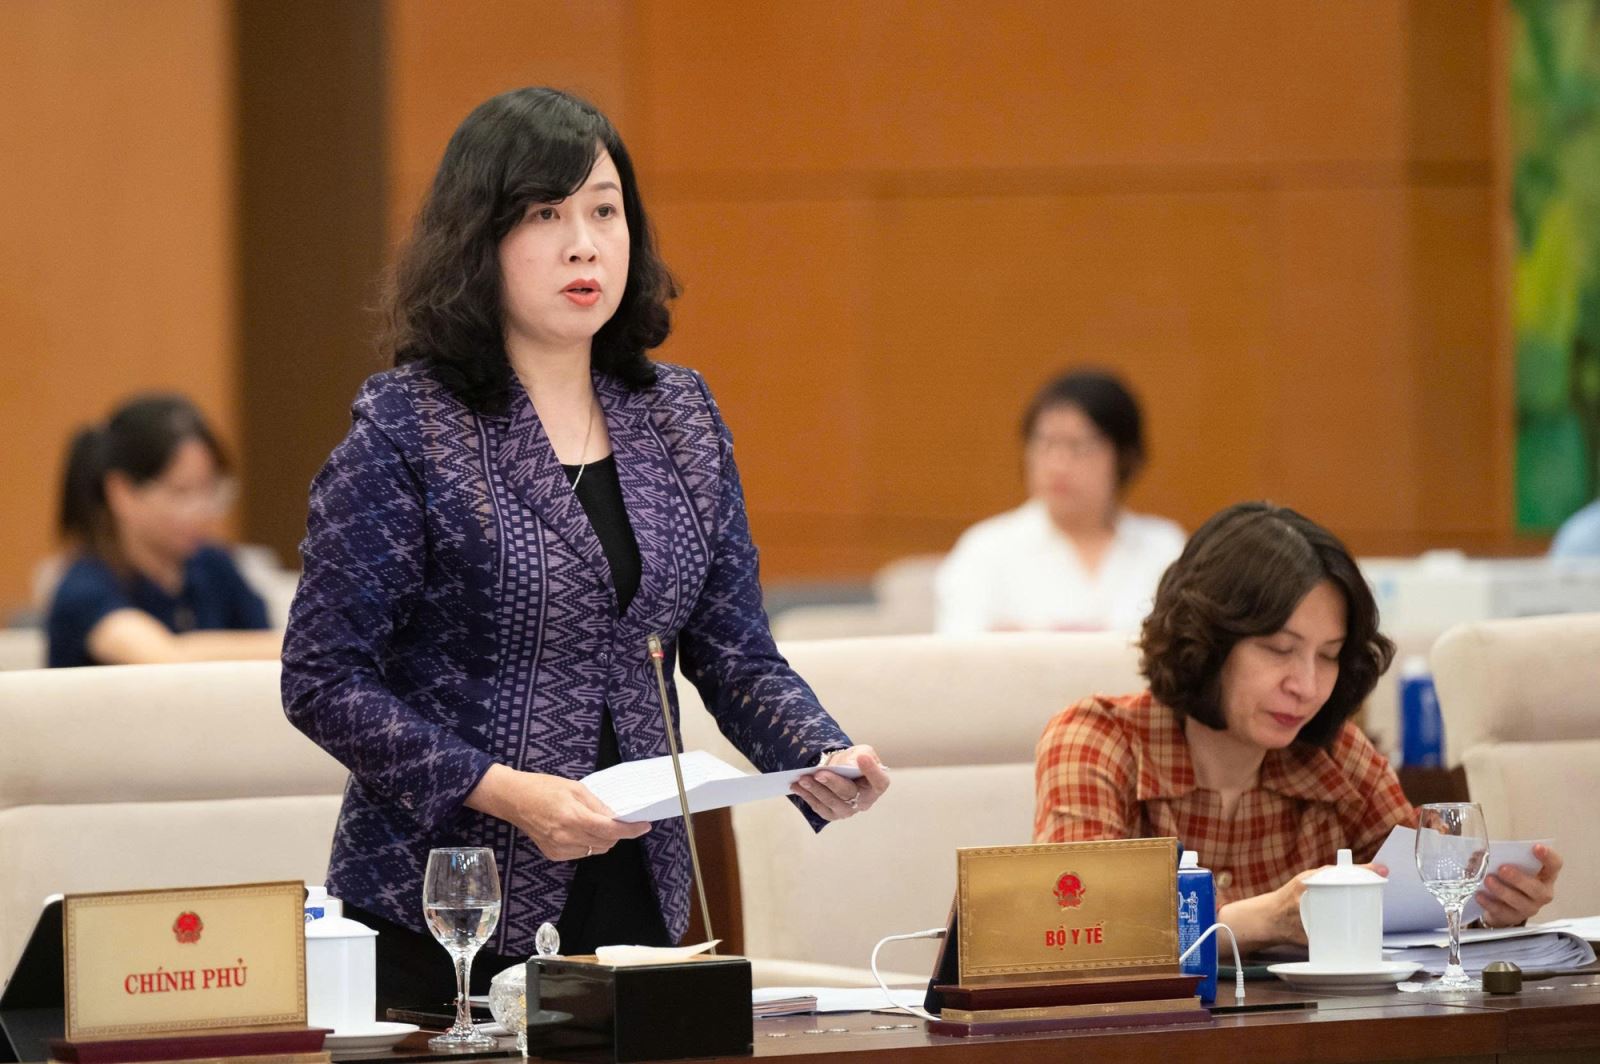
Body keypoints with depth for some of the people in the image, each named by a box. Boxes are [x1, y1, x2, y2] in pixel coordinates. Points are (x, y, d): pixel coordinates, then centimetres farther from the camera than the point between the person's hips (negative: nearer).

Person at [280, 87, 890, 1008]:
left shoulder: (681, 416, 8)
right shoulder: (407, 427, -10)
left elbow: (735, 654, 9)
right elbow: (324, 680, -11)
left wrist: (823, 761, -10)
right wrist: (503, 792, -21)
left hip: (637, 898, 5)